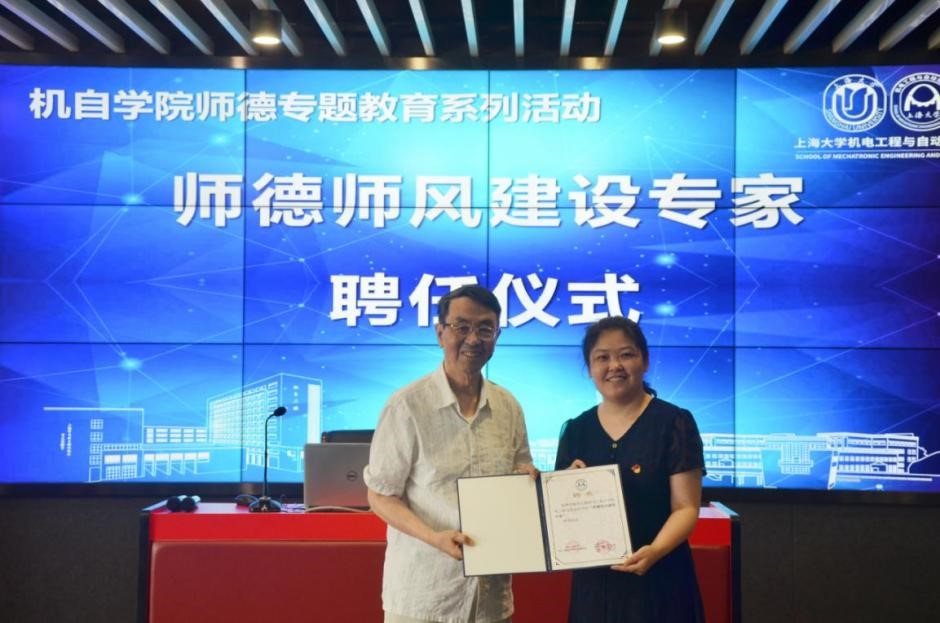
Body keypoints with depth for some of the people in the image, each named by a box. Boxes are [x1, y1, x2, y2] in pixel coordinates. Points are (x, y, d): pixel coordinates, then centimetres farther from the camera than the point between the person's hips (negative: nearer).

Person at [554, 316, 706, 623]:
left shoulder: (674, 423, -6)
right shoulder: (575, 430, 6)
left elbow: (686, 507, -9)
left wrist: (655, 550, -26)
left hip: (657, 578, -4)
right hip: (593, 580, 4)